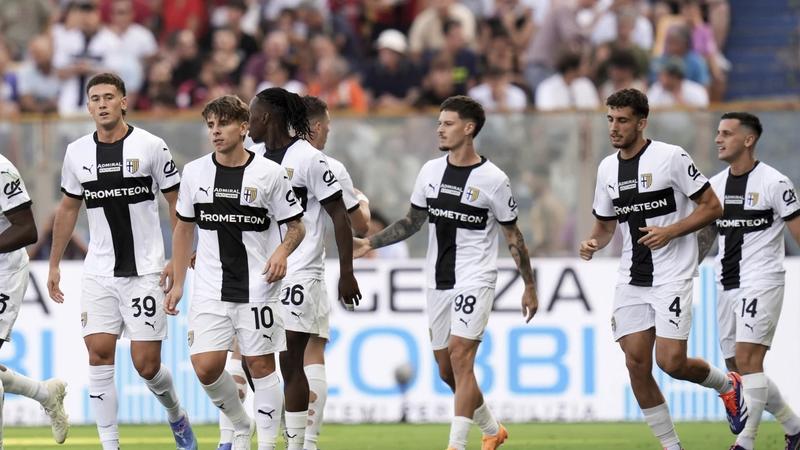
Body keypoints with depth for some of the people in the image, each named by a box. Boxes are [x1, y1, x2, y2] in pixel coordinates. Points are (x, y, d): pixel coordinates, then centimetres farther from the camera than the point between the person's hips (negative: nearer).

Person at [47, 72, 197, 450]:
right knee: (99, 353, -9)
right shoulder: (77, 153, 6)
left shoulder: (151, 147, -5)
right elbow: (68, 209, 18)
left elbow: (177, 203, 0)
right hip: (98, 273, 3)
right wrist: (54, 265, 17)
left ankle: (175, 415, 28)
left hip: (145, 270, -3)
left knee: (146, 363, -3)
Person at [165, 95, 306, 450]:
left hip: (257, 287, -2)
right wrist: (178, 284, 12)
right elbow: (184, 228, 15)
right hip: (210, 290, 2)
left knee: (261, 366, 0)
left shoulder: (270, 173, -5)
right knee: (205, 368, -7)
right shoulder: (194, 172, 4)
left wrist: (282, 252, -18)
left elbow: (296, 226, 3)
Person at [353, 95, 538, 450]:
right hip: (438, 282, 6)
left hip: (474, 280, -6)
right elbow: (412, 222, 17)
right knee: (447, 370, 10)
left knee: (460, 357, -17)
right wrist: (370, 243, 8)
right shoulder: (431, 171, 6)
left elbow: (513, 236, -1)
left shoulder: (492, 179, -8)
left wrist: (529, 287, 1)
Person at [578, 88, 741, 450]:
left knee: (671, 362, -15)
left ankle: (728, 386, 17)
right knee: (636, 363, -2)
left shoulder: (671, 157, -9)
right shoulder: (607, 168, 9)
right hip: (631, 280, 6)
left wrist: (670, 232, -19)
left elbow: (712, 207, -7)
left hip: (672, 276, -6)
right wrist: (593, 243, -1)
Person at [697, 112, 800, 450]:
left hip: (762, 283, -7)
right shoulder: (716, 185, 11)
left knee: (747, 358, -18)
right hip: (727, 287, 7)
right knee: (738, 369, 8)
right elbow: (705, 235, 21)